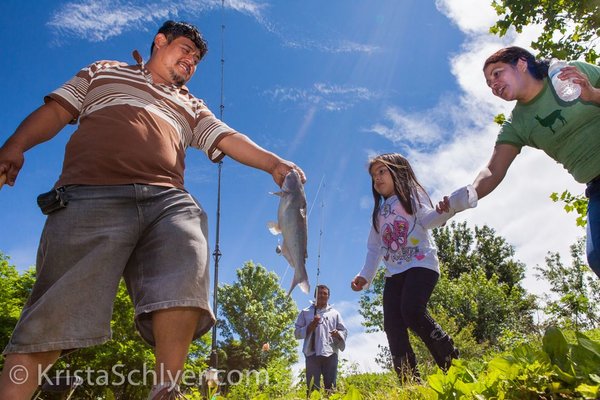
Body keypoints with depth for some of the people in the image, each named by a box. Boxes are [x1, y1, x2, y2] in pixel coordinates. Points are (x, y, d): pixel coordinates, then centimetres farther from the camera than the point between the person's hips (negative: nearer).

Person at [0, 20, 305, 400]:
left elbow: (228, 139, 19)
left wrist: (273, 162, 1)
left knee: (186, 276, -27)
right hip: (92, 196, -2)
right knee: (56, 314, -12)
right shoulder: (104, 72, 30)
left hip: (168, 200, 2)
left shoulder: (191, 106, 34)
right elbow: (56, 110, 21)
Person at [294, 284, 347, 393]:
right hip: (312, 354, -1)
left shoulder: (334, 313, 19)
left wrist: (338, 334, -8)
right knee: (312, 388, -6)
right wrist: (310, 327, -6)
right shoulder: (305, 312, 15)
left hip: (330, 354, 1)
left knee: (330, 387, -2)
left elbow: (344, 331, 15)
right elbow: (297, 332, 11)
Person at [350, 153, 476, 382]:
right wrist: (365, 275, 14)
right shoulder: (379, 213, 26)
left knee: (412, 311, -29)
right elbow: (374, 248, 25)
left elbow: (427, 219, -8)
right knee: (393, 328, -9)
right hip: (394, 273, 6)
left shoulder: (412, 194, 10)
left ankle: (451, 361, -11)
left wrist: (443, 211, -30)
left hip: (421, 264, -6)